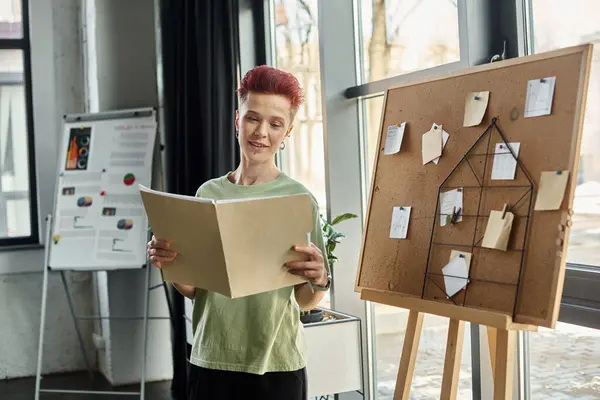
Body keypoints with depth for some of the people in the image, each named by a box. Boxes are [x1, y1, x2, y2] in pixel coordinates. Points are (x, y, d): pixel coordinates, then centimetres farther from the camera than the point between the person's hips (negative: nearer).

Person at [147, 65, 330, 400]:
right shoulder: (209, 193, 2)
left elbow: (306, 302, -6)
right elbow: (193, 288, 6)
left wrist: (318, 281, -27)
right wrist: (169, 265, -12)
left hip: (276, 365, -2)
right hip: (210, 359, 3)